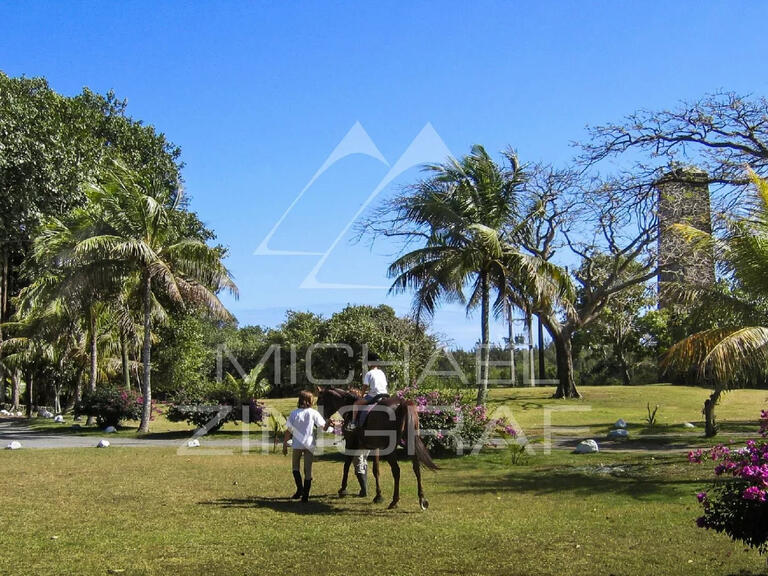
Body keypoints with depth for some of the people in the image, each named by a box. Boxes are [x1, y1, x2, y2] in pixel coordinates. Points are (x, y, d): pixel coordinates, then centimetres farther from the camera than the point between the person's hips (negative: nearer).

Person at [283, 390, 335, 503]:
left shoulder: (294, 413, -1)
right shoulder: (313, 413, -3)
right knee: (308, 470, 7)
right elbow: (323, 426, -8)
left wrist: (284, 444, 5)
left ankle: (300, 488, 0)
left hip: (297, 444, 0)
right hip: (309, 444, 0)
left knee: (295, 466, 18)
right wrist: (329, 423, 7)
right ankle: (305, 495, 4)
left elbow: (288, 431, -1)